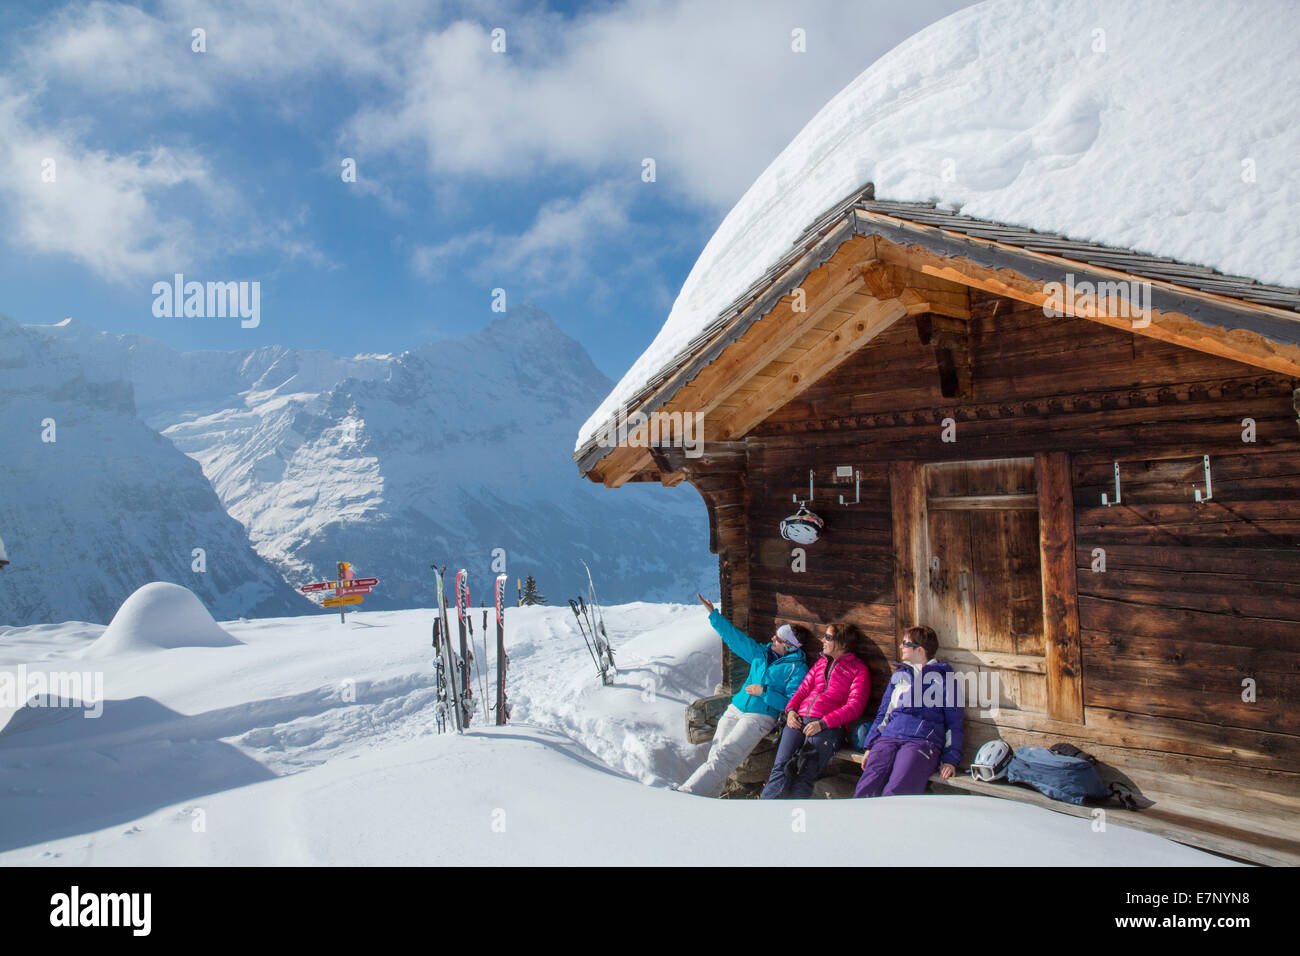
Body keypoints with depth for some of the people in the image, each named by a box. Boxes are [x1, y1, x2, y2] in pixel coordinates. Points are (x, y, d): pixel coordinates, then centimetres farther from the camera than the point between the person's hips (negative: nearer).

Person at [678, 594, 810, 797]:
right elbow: (735, 637, 20)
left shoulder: (797, 669, -1)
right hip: (735, 709, 7)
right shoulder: (762, 653, 16)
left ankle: (685, 794, -32)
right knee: (715, 755, -15)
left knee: (723, 757, -23)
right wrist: (713, 614, 18)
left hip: (760, 716, -7)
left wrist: (764, 692, -12)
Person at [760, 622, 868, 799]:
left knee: (804, 777, -25)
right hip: (799, 719, 4)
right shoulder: (821, 663, 29)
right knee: (780, 768, -20)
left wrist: (822, 723, -13)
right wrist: (791, 710, 3)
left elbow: (855, 706, -2)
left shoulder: (858, 669, 10)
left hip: (828, 726, -4)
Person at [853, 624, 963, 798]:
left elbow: (953, 722, 10)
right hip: (888, 738, 4)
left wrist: (950, 760, -2)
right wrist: (869, 746, 13)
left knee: (893, 794, -30)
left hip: (923, 741, -4)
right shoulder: (899, 675, 27)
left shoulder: (943, 676, 13)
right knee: (864, 791, -23)